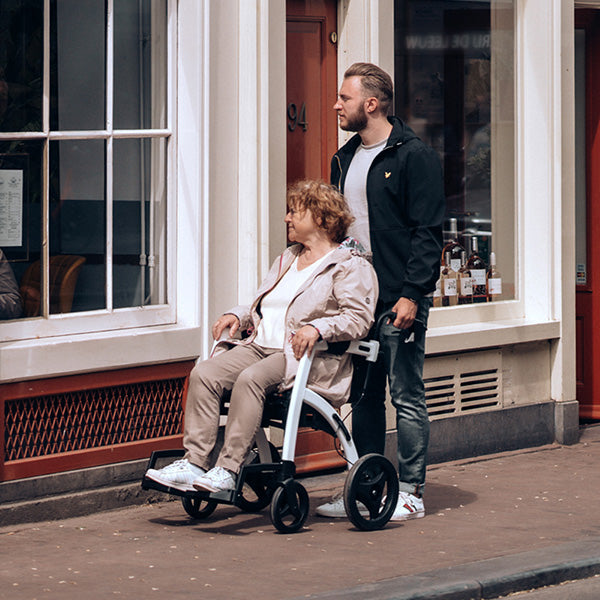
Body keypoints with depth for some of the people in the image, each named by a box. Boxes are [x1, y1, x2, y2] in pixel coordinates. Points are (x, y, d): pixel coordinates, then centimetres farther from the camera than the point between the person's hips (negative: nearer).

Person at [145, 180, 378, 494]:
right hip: (261, 347, 8)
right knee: (204, 373, -19)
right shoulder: (287, 259, 29)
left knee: (251, 378, -35)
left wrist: (318, 328, -26)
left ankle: (228, 470, -36)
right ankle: (195, 462, -25)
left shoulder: (349, 266, 2)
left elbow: (358, 318, -11)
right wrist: (238, 316, 11)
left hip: (308, 360, -8)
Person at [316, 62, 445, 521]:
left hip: (399, 300, -7)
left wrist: (412, 294, -18)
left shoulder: (414, 156, -7)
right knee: (364, 397, 10)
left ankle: (410, 492, 3)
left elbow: (427, 232, -12)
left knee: (407, 397, -2)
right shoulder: (344, 159, 16)